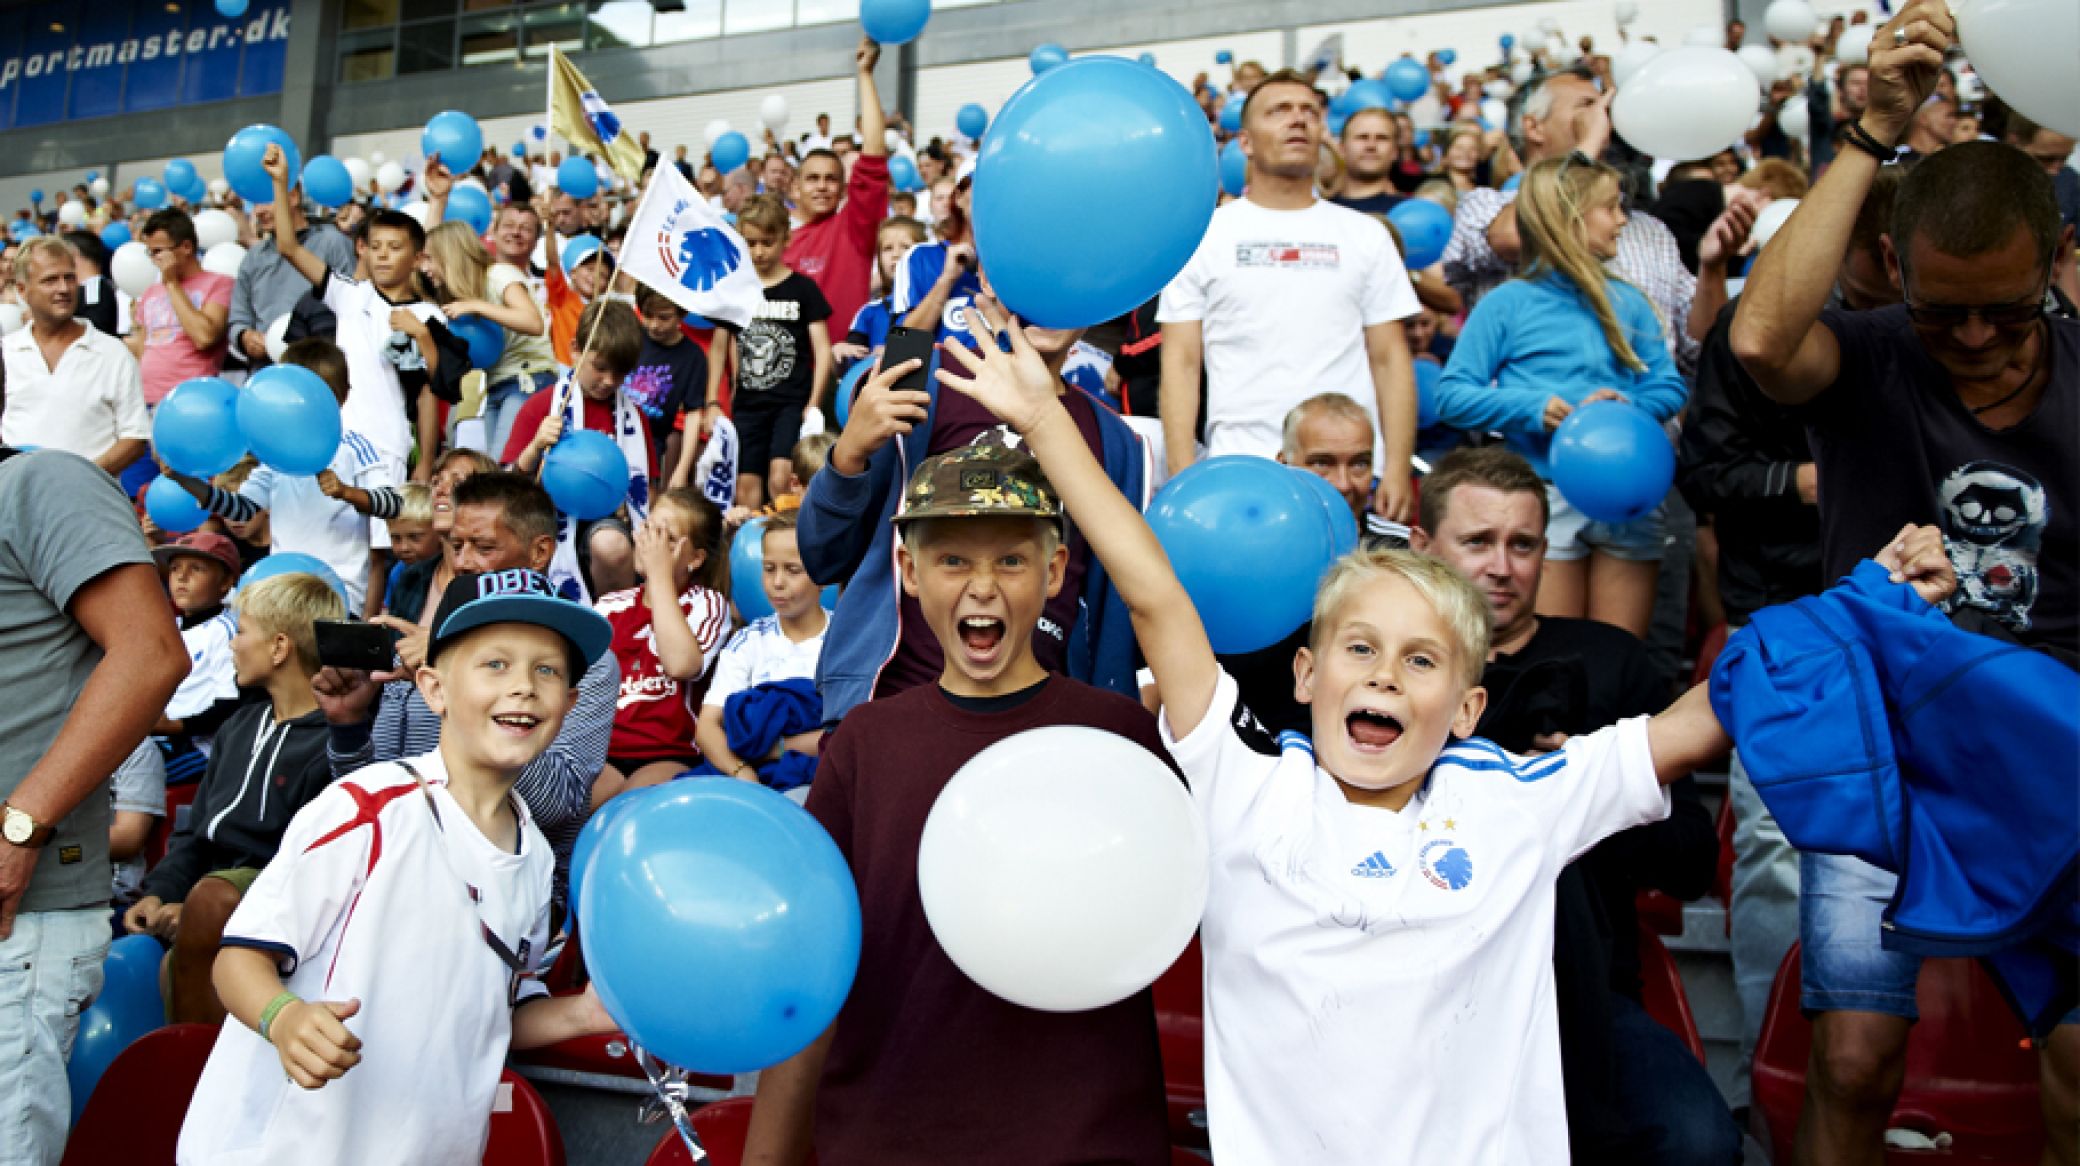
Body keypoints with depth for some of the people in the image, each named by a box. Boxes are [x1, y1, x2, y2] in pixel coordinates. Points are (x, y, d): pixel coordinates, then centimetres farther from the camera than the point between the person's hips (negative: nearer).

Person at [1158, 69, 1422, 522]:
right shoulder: (1205, 234, 6)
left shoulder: (1365, 235, 11)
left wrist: (1398, 468, -3)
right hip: (1239, 472, -1)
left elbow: (1390, 358, 8)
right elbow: (1181, 362, 2)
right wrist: (1182, 475, -8)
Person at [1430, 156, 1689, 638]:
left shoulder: (1628, 303, 16)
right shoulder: (1507, 304, 2)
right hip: (1547, 500, -4)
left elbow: (1670, 387, 11)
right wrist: (1532, 407, -16)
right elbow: (1450, 395, -4)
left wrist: (1630, 405, -10)